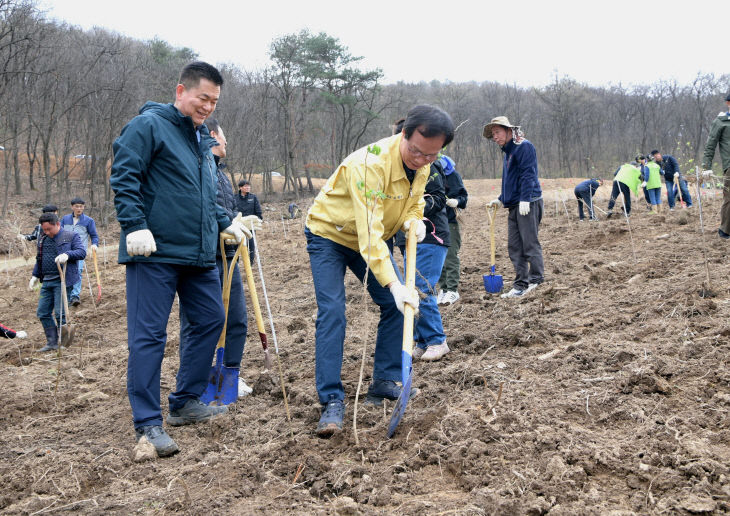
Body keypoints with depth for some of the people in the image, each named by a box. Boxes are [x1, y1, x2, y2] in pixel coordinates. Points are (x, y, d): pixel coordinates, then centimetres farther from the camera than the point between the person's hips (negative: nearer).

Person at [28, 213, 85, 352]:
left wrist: (67, 254, -28)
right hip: (47, 281, 7)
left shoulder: (71, 236, -2)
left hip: (62, 280, -7)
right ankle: (52, 343, 15)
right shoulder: (43, 240, 16)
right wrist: (35, 276, 18)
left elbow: (82, 252, -12)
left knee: (60, 313, -7)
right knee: (42, 313, 6)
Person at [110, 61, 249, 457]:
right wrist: (136, 226, -21)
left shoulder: (202, 139, 20)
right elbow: (123, 177, -13)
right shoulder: (149, 125, -6)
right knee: (148, 335, -6)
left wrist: (226, 223, 24)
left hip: (199, 254, 9)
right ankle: (148, 424, -1)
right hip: (155, 251, -9)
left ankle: (185, 403, 25)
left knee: (211, 320, 12)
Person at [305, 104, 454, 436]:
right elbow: (369, 230, -41)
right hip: (328, 235, -7)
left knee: (397, 305, 0)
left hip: (372, 240, 7)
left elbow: (415, 201, 10)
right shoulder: (371, 163, -36)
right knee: (332, 312, -18)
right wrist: (393, 284, -47)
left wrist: (414, 221, -15)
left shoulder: (422, 165, -11)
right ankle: (332, 402, -15)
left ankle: (384, 383, 12)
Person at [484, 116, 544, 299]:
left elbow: (528, 174, -15)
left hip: (528, 203, -9)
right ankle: (520, 285, 10)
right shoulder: (508, 151, 23)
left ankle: (536, 278, -5)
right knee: (514, 246, 7)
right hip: (514, 205, 9)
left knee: (530, 243, -9)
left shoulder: (524, 146, -6)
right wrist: (501, 199, 22)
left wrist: (525, 199, -22)